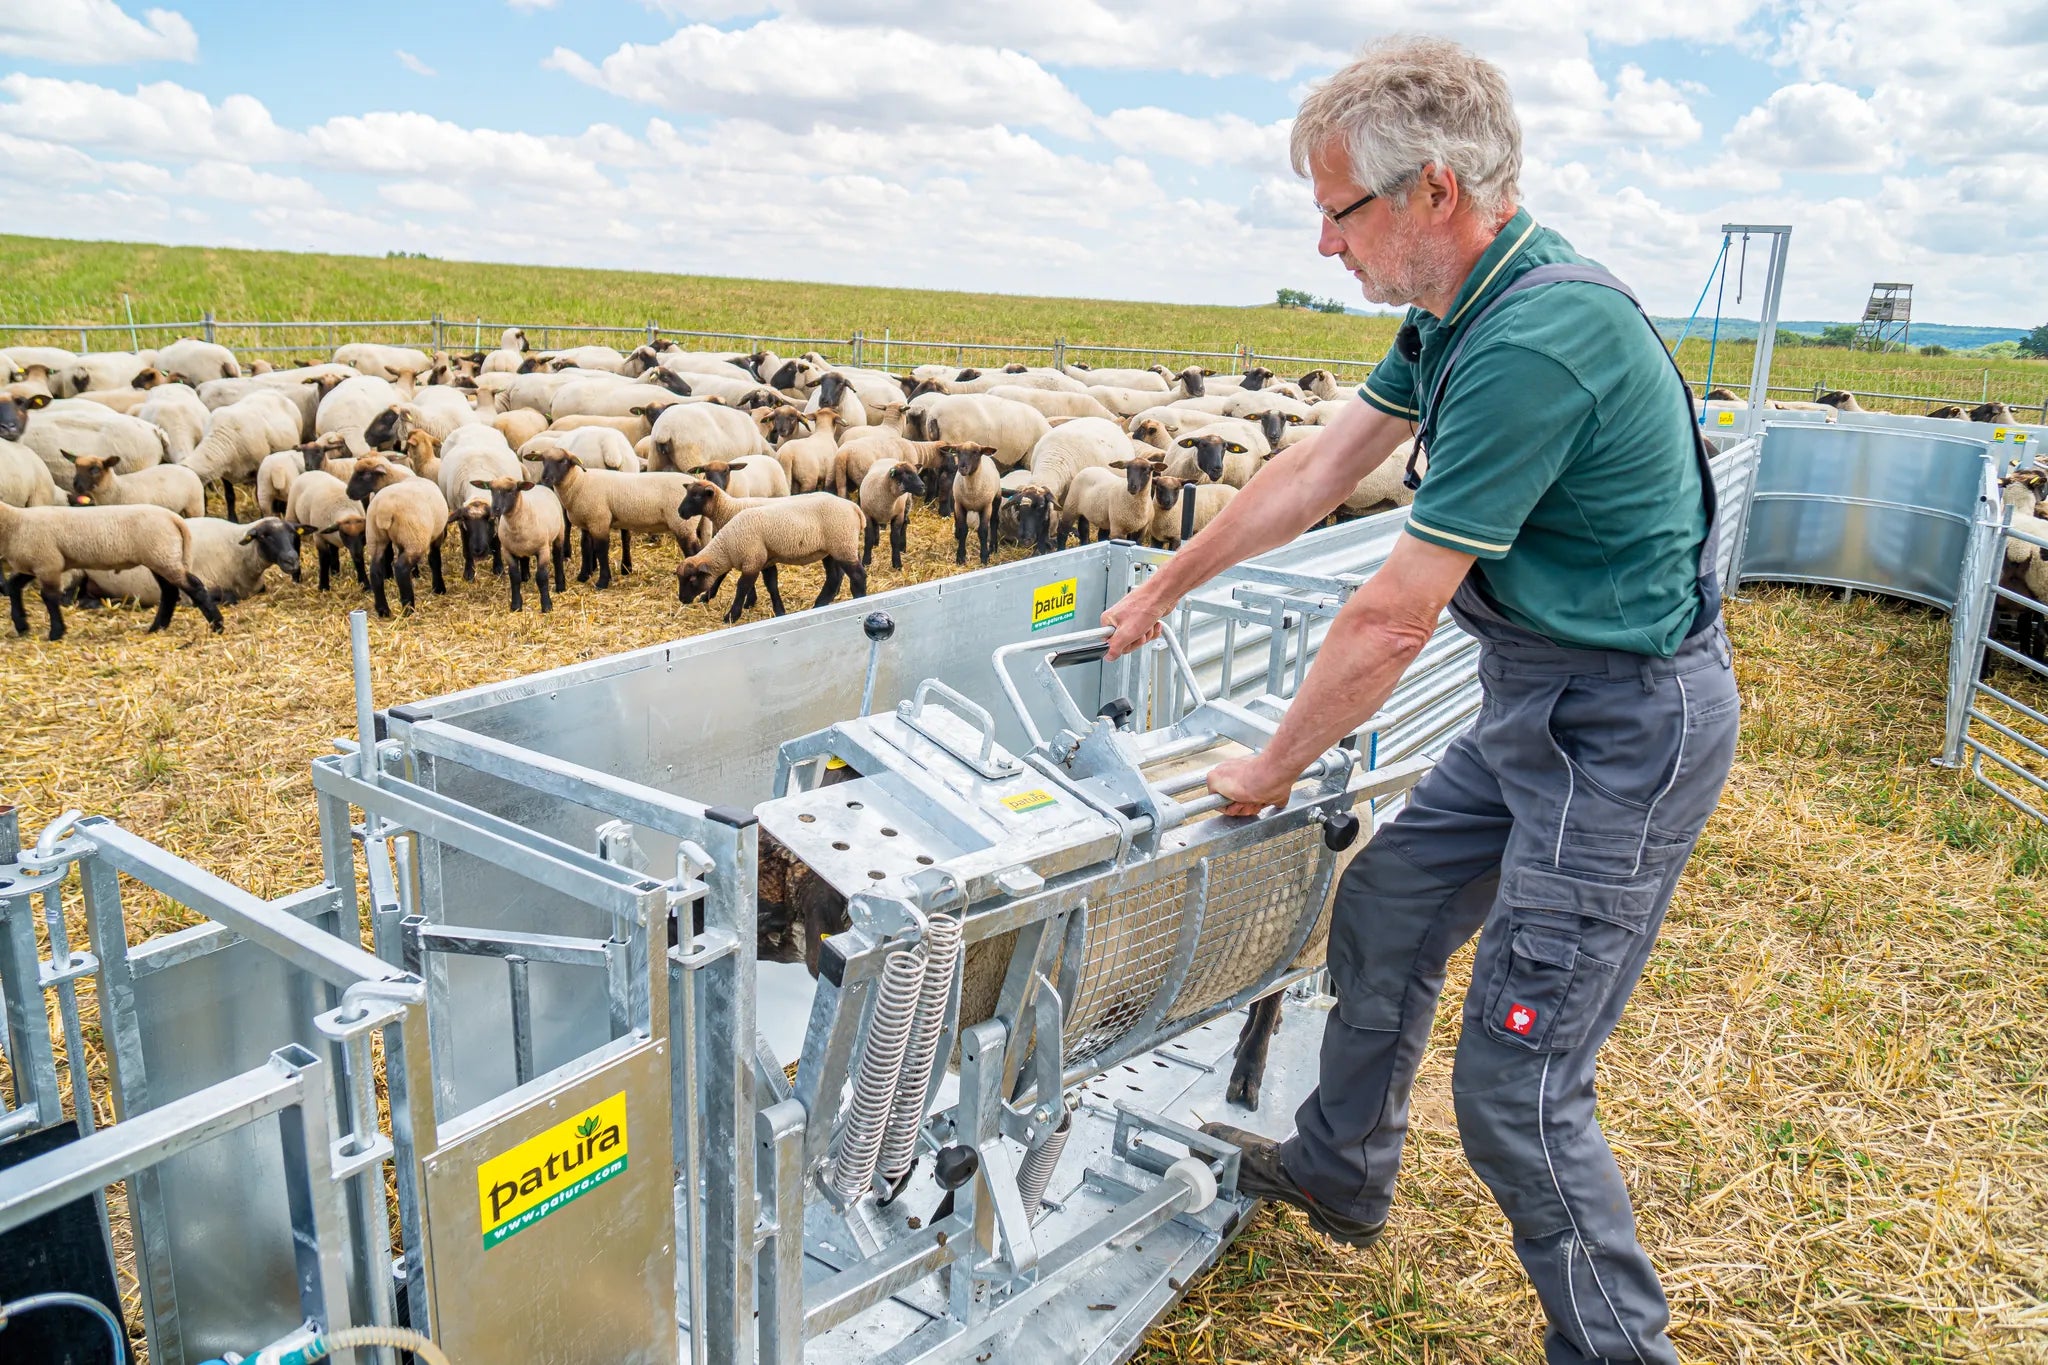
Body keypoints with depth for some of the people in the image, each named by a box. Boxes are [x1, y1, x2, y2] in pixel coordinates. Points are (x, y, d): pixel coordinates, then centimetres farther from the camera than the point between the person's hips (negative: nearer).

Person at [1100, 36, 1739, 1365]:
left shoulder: (1535, 338, -27)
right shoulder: (1462, 311, 4)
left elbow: (1396, 617, -24)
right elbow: (1317, 470, 13)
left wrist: (1274, 769, -10)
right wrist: (1167, 586, 21)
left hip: (1624, 730, -10)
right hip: (1540, 704, 10)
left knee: (1517, 1084, -3)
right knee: (1383, 908, 20)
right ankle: (1340, 1168, 42)